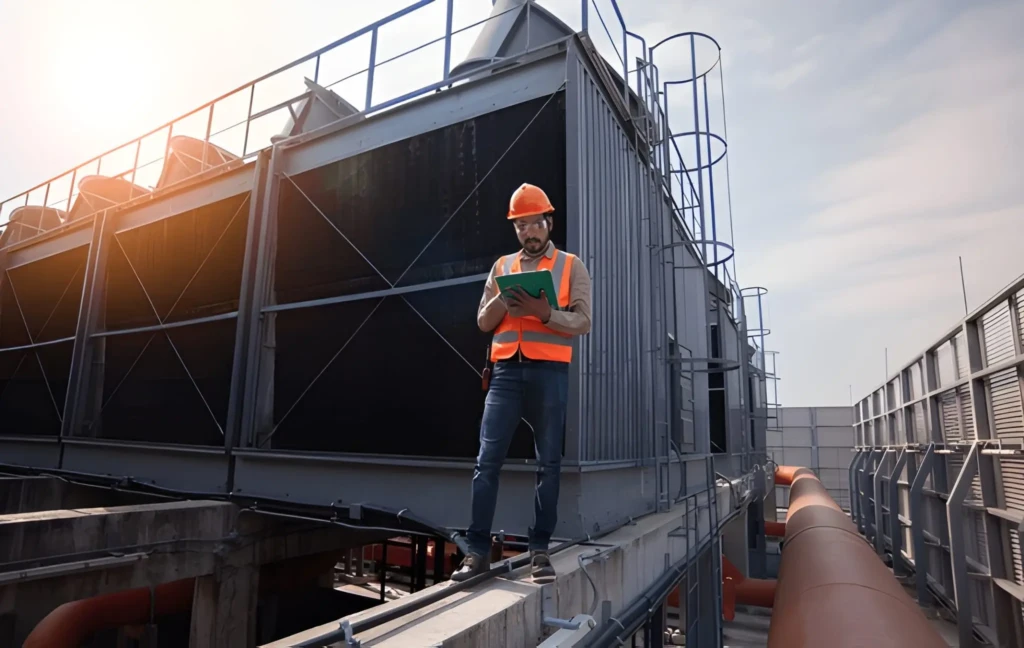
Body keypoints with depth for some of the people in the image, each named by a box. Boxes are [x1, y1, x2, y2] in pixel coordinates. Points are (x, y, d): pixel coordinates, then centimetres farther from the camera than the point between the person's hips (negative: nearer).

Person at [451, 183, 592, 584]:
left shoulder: (571, 266, 9)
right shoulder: (502, 266, 17)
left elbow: (582, 322, -2)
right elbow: (484, 322, 11)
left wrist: (544, 312, -19)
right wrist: (505, 297, -9)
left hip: (549, 372, -2)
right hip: (506, 370, 2)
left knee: (549, 462, 2)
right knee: (487, 460, -4)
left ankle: (539, 550, 13)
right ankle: (478, 550, 4)